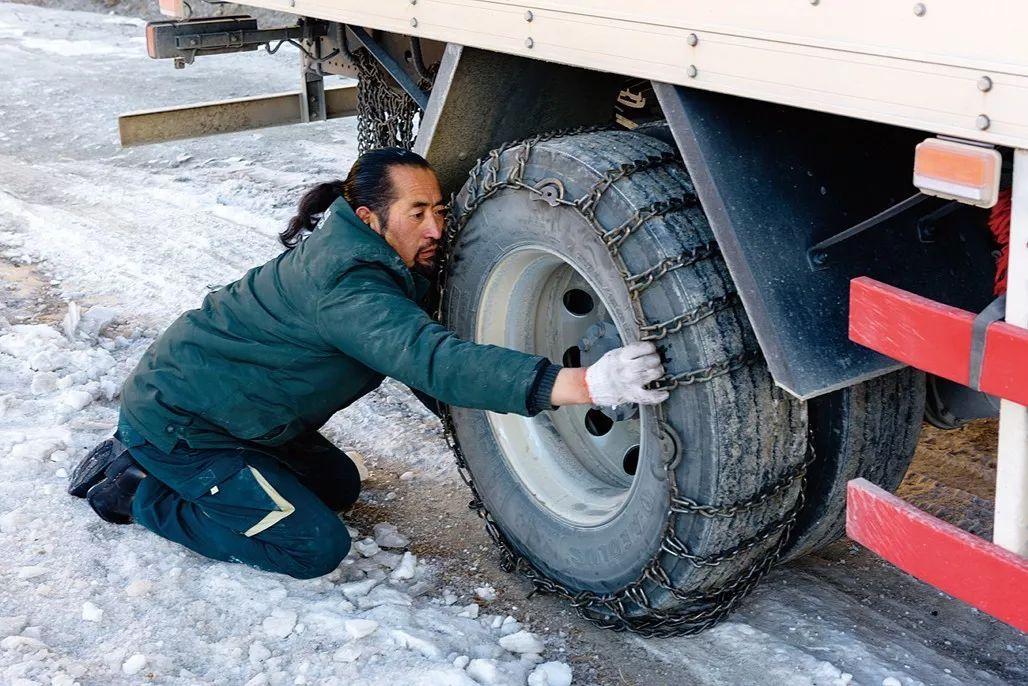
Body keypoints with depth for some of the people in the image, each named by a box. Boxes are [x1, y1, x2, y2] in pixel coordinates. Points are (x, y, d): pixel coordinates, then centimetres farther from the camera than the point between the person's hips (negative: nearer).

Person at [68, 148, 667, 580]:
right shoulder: (343, 282, -32)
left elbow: (421, 346, 11)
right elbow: (430, 359, -47)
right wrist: (583, 383, -57)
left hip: (237, 411, 10)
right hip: (175, 420, -10)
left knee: (338, 486, 19)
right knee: (315, 547, -13)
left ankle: (143, 458, 20)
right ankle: (135, 487, 0)